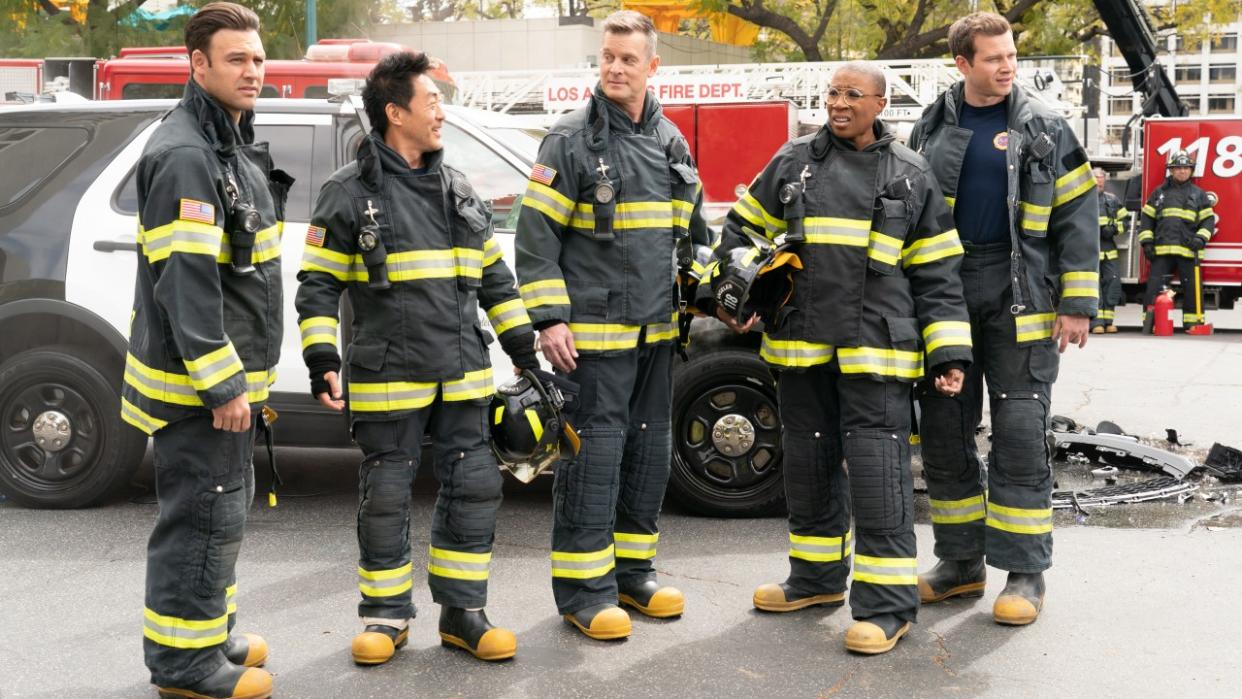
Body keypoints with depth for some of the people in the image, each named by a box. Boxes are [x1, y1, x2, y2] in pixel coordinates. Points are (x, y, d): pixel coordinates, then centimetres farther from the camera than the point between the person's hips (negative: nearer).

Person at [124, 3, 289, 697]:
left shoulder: (234, 143, 15)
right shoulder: (185, 155, -18)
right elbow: (184, 280, -25)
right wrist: (220, 384, -25)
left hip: (231, 374, 10)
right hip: (196, 384, -10)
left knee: (224, 508, 20)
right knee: (203, 517, -3)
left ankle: (214, 634, 34)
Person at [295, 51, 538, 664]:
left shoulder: (458, 190, 13)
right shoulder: (350, 193, -4)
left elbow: (493, 274, 19)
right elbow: (318, 283, -4)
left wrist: (521, 344, 15)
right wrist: (321, 358, -12)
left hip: (462, 377, 5)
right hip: (387, 378, -5)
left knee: (474, 487, 6)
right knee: (385, 497, 4)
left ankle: (462, 611, 17)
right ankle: (386, 614, 18)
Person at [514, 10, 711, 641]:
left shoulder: (670, 141, 12)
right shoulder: (571, 140, -7)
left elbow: (691, 229, 22)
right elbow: (536, 235, -9)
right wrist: (549, 319, -15)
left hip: (656, 329, 7)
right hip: (593, 331, -6)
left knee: (649, 447, 12)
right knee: (594, 451, -6)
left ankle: (632, 572, 24)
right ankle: (584, 588, 2)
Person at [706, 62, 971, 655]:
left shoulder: (911, 177, 5)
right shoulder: (794, 161, 9)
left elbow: (936, 273, 4)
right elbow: (743, 227, 16)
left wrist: (949, 351, -3)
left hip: (876, 349, -3)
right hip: (802, 344, 3)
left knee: (877, 468, -6)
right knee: (808, 461, 13)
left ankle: (886, 603, 1)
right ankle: (818, 576, 30)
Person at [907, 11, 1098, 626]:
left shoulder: (1045, 131, 2)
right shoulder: (931, 129, 8)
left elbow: (1076, 218, 0)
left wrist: (1077, 305, -7)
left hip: (1021, 302, -3)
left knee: (1019, 434, -4)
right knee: (944, 432, 6)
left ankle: (1024, 571, 5)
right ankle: (960, 562, 18)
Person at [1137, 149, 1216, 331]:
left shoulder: (1198, 194, 13)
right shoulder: (1159, 192, 13)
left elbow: (1208, 219, 10)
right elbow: (1146, 218, 12)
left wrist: (1201, 237, -8)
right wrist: (1146, 241, 2)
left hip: (1188, 250, 0)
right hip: (1162, 249, 0)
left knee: (1193, 288, 0)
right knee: (1154, 287, -4)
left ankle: (1193, 323, 7)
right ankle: (1149, 323, 0)